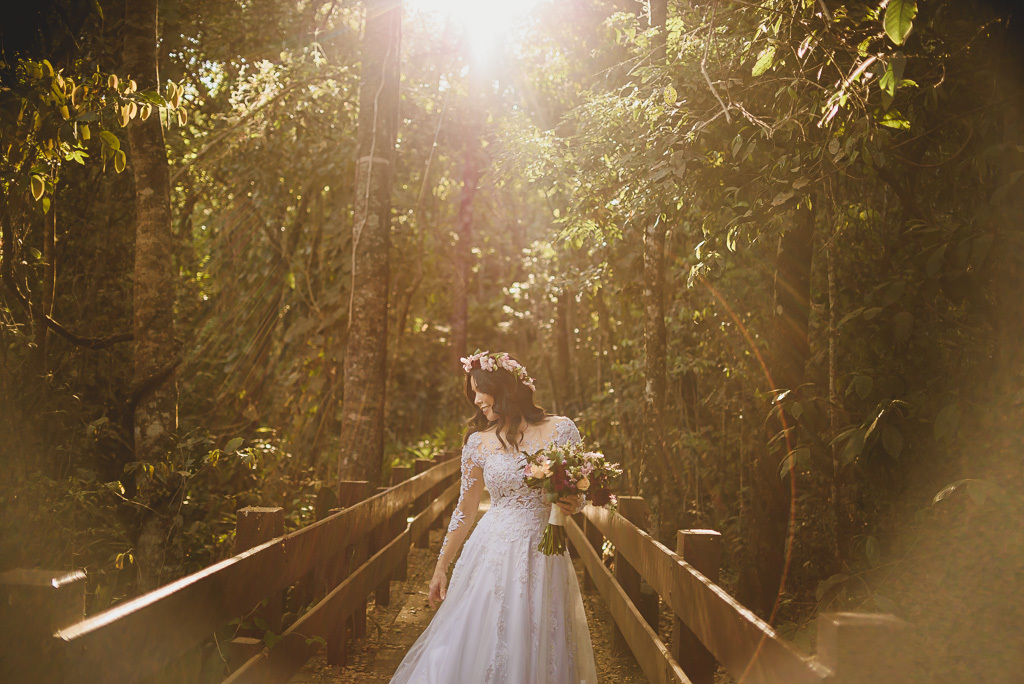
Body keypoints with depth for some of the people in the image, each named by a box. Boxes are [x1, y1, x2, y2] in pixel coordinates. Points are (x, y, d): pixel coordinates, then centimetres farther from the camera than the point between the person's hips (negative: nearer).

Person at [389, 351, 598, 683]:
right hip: (492, 553, 1)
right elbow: (465, 510, 9)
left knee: (537, 653, 5)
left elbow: (581, 492, 8)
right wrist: (441, 568, 11)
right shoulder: (479, 441, 2)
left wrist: (574, 504, -15)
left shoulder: (561, 429, 0)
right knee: (477, 651, 1)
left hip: (542, 558, 0)